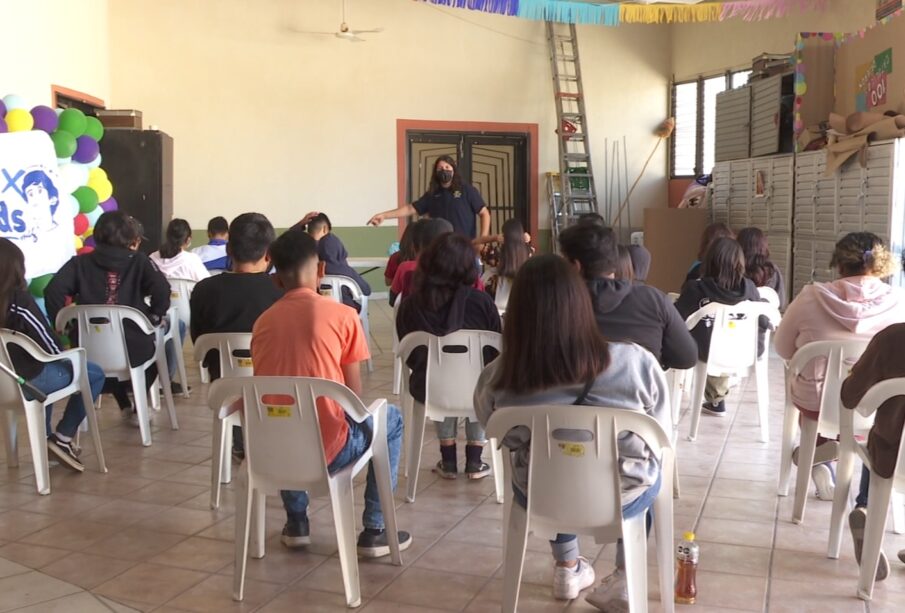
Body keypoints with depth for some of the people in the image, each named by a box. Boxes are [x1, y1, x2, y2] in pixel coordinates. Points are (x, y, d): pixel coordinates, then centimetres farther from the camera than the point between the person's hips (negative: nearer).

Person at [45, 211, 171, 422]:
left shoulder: (80, 263, 5)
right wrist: (156, 316, 1)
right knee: (154, 344, 35)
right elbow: (162, 288, -15)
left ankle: (125, 406, 40)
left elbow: (53, 290, -7)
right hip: (134, 349, -2)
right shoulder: (139, 261, 0)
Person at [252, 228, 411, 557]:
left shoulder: (262, 321, 6)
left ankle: (296, 522, 36)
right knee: (391, 420, 24)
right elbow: (354, 397, -2)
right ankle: (374, 530, 22)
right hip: (327, 451, -4)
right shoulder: (342, 314, -5)